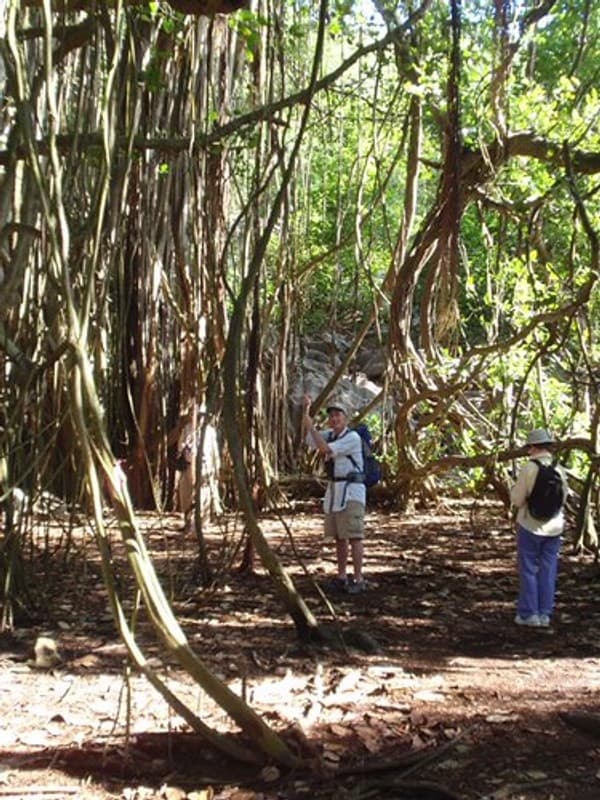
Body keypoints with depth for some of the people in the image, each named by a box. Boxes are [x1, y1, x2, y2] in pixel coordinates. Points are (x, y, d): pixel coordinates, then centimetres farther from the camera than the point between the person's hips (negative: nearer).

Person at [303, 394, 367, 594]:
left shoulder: (352, 437, -14)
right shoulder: (331, 435, 12)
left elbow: (324, 449, -21)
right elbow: (307, 438, 6)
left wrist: (311, 426, -16)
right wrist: (306, 410, -4)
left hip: (351, 491, -8)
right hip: (334, 491, 8)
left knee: (353, 536, -10)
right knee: (338, 536, 10)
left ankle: (358, 580, -6)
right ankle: (341, 578, 17)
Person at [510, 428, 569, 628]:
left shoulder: (528, 469, -14)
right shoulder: (559, 469, -2)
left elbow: (517, 500, -12)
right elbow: (563, 499, 7)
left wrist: (514, 489, 8)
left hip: (530, 526, -4)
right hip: (554, 527, 4)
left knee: (528, 570, 7)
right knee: (548, 571, 11)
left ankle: (529, 613, 11)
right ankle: (544, 614, 15)